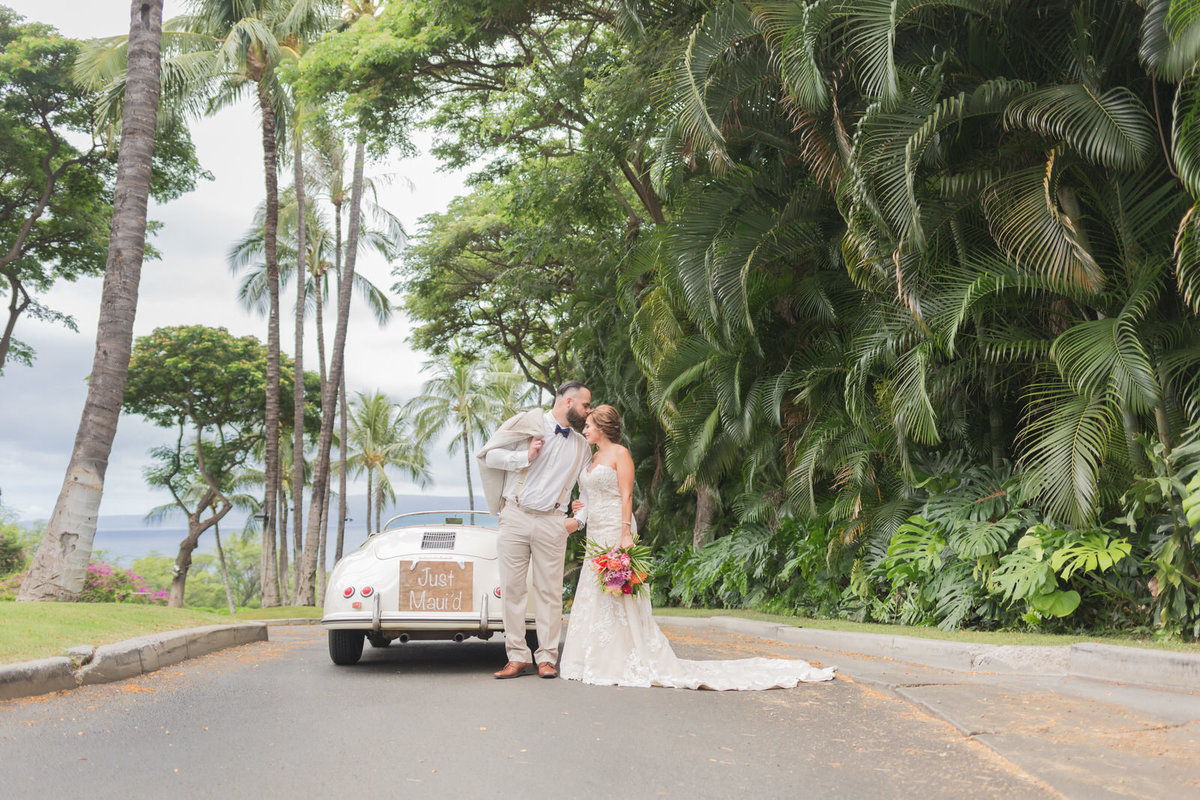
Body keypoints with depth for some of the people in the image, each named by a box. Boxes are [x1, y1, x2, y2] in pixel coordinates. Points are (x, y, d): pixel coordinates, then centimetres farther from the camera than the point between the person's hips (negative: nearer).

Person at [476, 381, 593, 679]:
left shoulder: (581, 446, 16)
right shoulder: (528, 423, 5)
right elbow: (488, 454, 3)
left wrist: (579, 518, 7)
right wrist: (524, 458, -9)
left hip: (552, 523, 2)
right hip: (515, 517, -2)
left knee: (550, 591, -1)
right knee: (512, 588, -1)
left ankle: (547, 658, 4)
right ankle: (517, 657, 5)